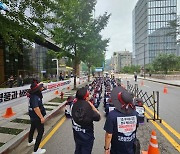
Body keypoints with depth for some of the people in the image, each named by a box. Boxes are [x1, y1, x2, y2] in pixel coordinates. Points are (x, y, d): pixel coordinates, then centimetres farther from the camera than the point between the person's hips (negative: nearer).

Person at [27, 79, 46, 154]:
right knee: (40, 132, 0)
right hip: (37, 117, -10)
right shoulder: (35, 97, -31)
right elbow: (36, 108, -36)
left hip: (33, 116, 10)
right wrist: (41, 117, -32)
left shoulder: (33, 95, -2)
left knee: (32, 128, 29)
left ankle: (30, 141, 54)